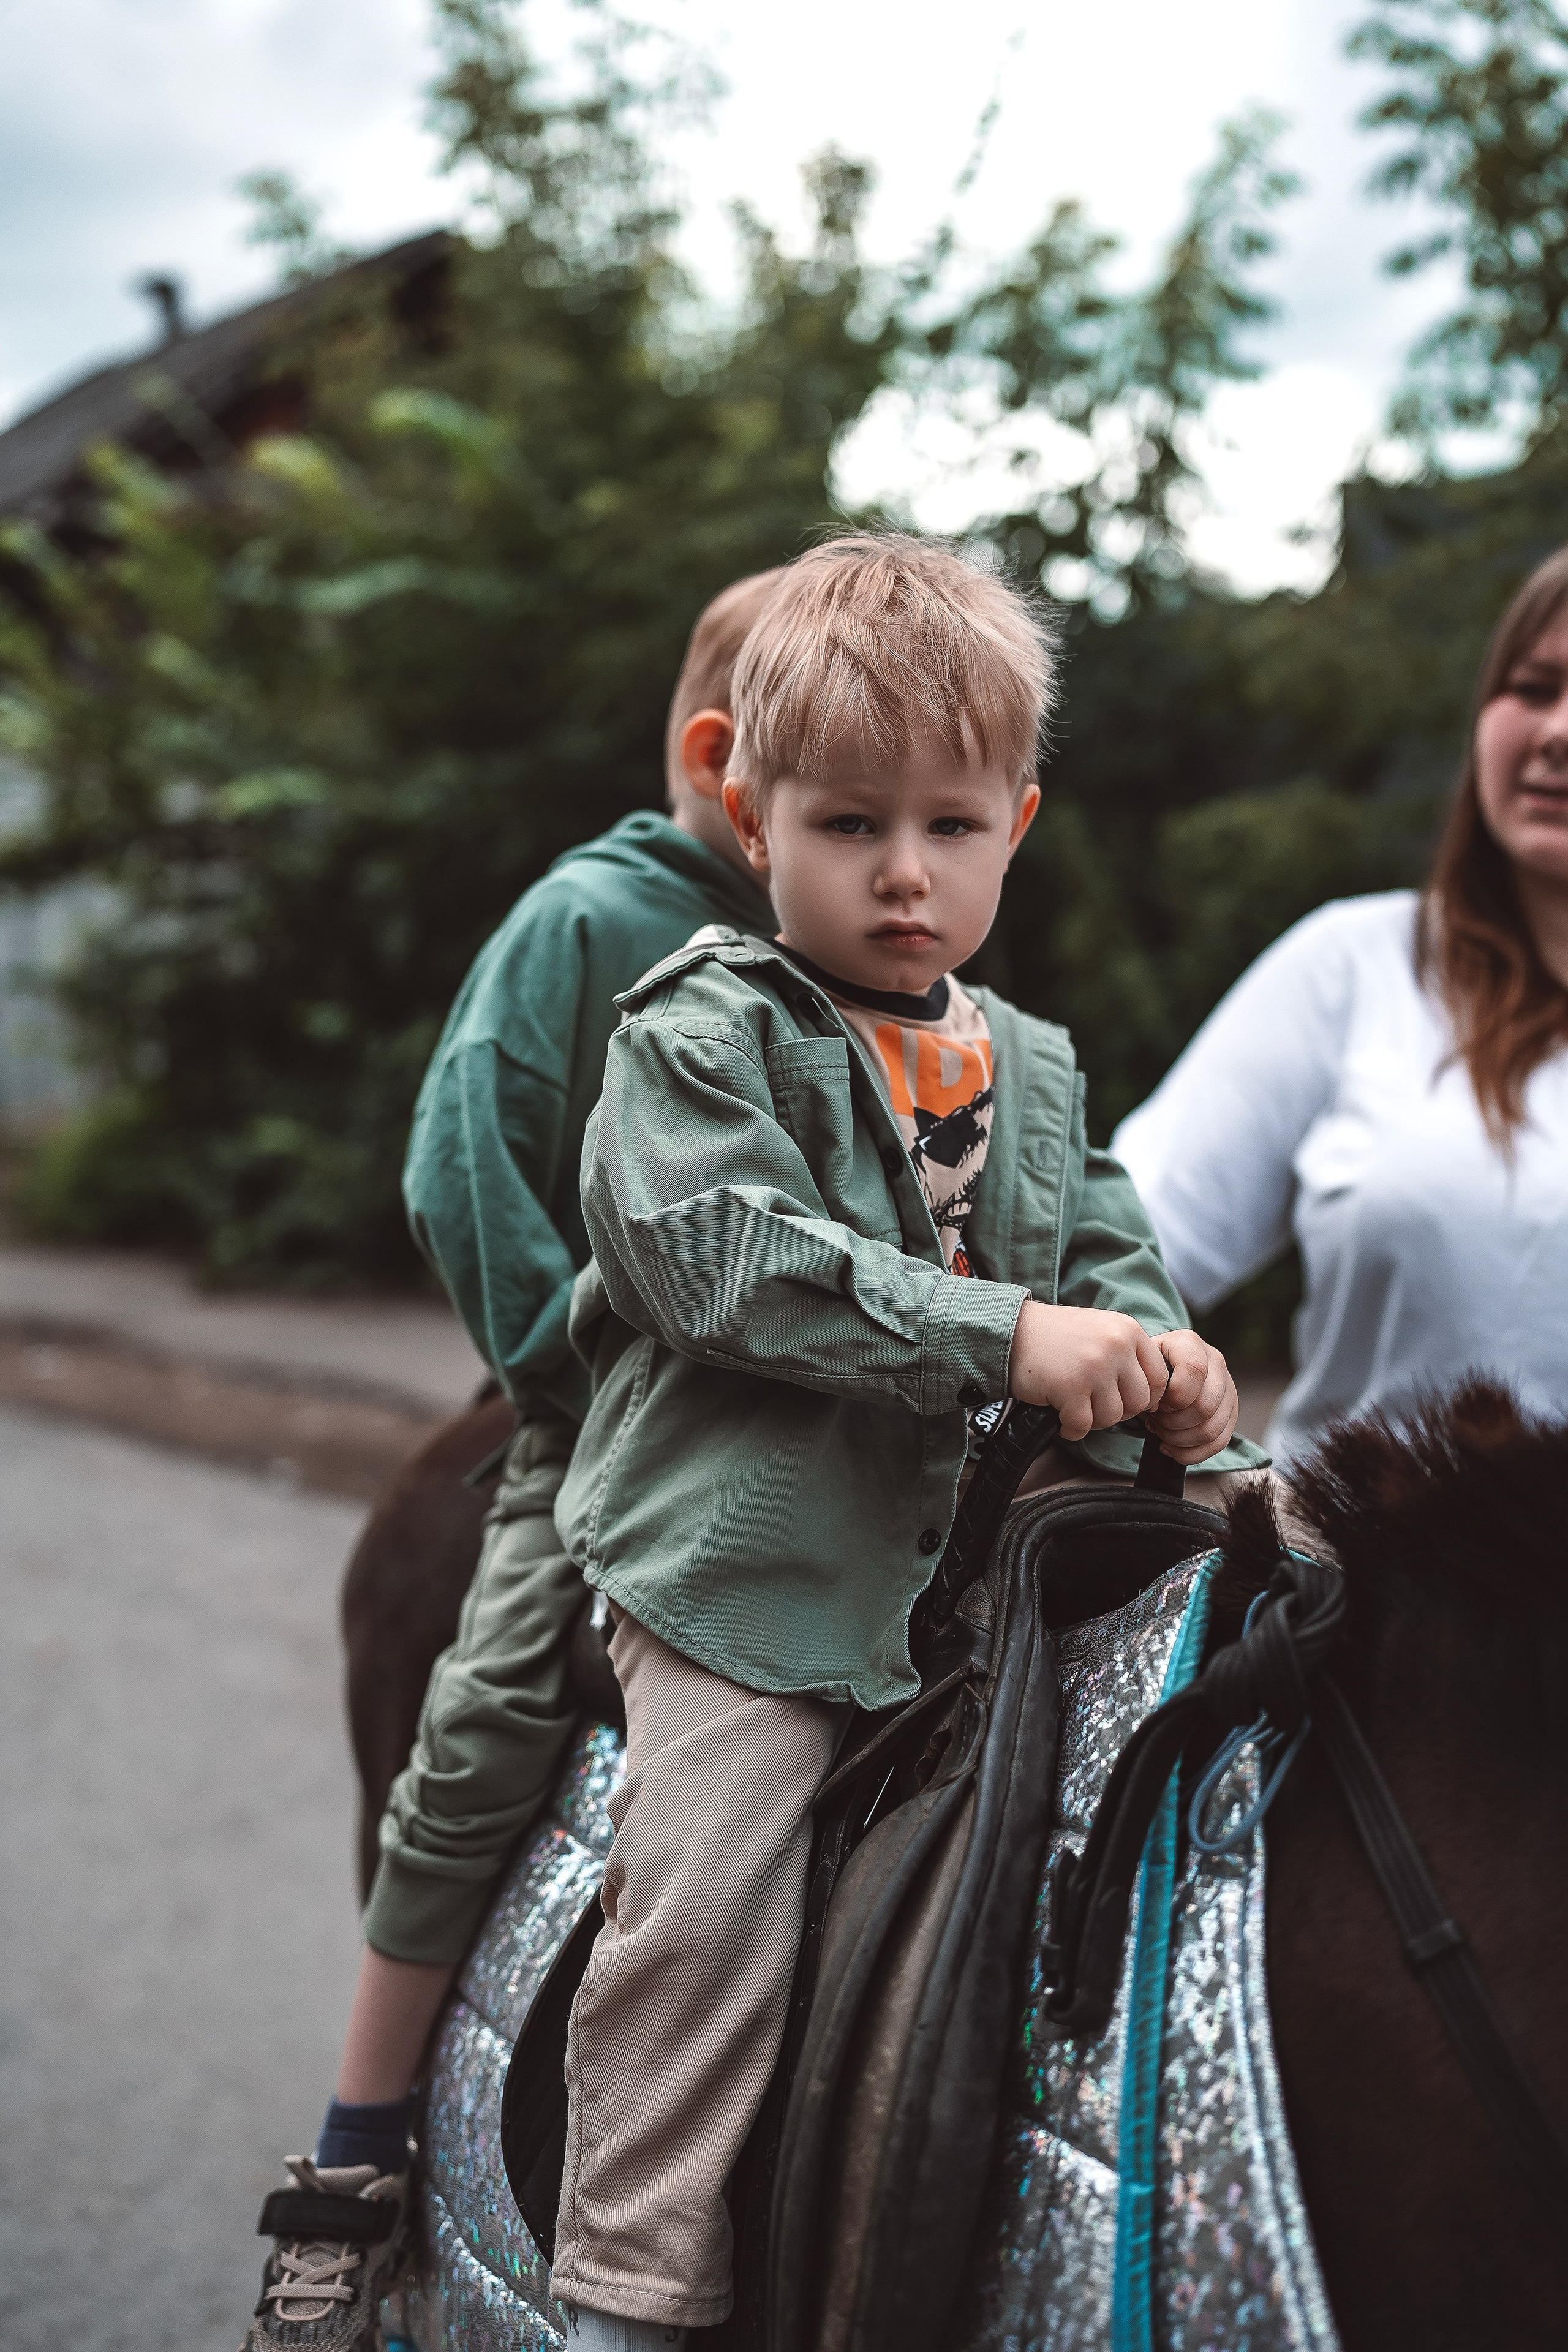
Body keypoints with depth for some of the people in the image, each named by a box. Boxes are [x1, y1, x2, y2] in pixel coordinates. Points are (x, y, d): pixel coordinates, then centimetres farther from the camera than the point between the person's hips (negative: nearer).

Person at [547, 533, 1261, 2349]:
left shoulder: (1030, 1075, 14)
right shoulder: (699, 1036, -6)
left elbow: (1102, 1253, 18)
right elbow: (721, 1254, -20)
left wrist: (1159, 1367, -7)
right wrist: (1003, 1335, -25)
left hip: (968, 1564, 6)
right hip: (740, 1562, -6)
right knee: (705, 1898, -15)